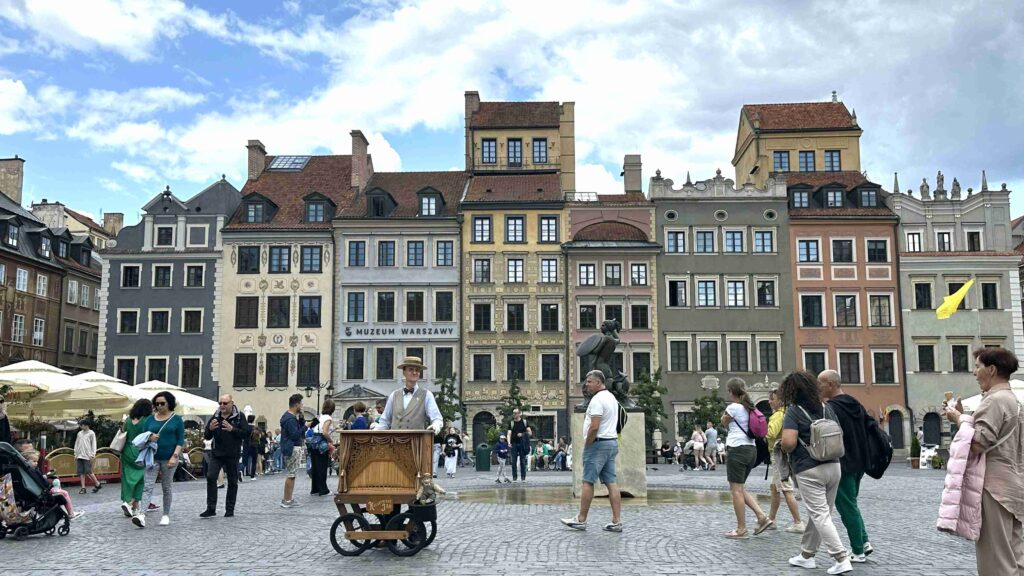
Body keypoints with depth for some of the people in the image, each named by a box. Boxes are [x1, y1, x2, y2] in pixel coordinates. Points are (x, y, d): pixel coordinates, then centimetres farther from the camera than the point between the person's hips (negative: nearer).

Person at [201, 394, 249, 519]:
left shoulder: (239, 416, -3)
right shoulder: (215, 417, 7)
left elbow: (247, 433, -11)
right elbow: (206, 436, 9)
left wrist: (232, 429, -23)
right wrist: (210, 428, -13)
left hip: (233, 455, -3)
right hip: (216, 453, 3)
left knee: (232, 481, 5)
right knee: (211, 477, -10)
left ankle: (230, 509, 15)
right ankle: (211, 509, -3)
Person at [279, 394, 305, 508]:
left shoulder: (289, 416, 15)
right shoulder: (290, 419, -18)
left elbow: (298, 429, 16)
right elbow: (295, 435, -24)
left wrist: (301, 418, 4)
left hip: (293, 448, 11)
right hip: (292, 449, -11)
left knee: (291, 475, 14)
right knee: (291, 475, -6)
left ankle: (289, 499, 20)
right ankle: (287, 501, -3)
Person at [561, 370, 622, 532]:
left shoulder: (597, 399, -15)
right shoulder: (611, 398, 17)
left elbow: (594, 427, -22)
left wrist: (586, 445, -11)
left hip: (598, 443, -10)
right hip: (612, 443, 10)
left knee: (588, 482, -3)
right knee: (611, 482, 5)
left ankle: (581, 520, 3)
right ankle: (617, 521, 2)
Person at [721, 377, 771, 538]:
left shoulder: (733, 407, -10)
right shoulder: (750, 408, 12)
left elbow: (724, 422, 7)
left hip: (738, 449, -8)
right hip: (751, 449, 9)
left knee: (736, 489, -1)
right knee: (740, 488, 18)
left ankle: (741, 529, 2)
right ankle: (762, 517, 6)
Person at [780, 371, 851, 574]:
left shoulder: (793, 411, -10)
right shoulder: (826, 408, 9)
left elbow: (788, 443, -20)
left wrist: (785, 450, 0)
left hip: (809, 470, -7)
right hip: (833, 466, 7)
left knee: (820, 515, -3)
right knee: (817, 513, 15)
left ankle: (841, 559, -10)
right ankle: (807, 554, 27)